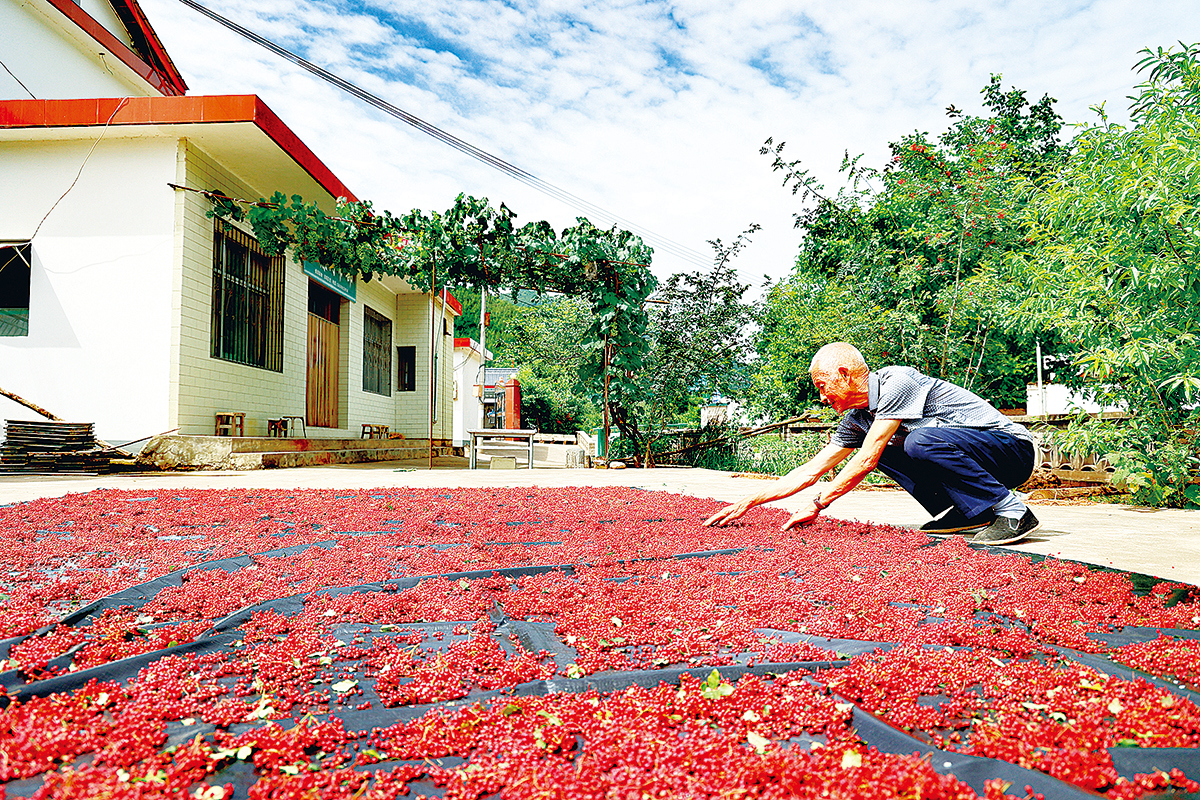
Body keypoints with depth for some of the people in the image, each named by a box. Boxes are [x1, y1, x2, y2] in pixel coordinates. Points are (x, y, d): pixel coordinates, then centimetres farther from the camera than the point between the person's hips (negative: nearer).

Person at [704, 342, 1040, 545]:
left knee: (921, 442, -32)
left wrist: (818, 504, -17)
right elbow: (811, 470, 5)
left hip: (1014, 449, -8)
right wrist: (749, 502, 2)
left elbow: (866, 461, -25)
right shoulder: (856, 419, 4)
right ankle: (959, 512, -2)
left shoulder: (896, 382, -21)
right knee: (886, 451, 0)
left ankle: (1012, 512, -19)